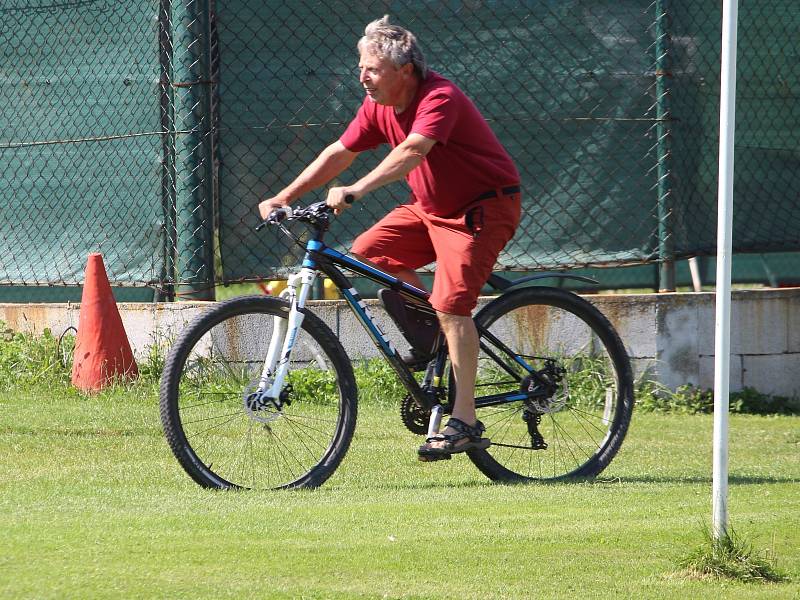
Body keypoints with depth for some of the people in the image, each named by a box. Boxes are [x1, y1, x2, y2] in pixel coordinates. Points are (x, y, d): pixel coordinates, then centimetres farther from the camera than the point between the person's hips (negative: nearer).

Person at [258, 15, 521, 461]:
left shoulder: (439, 98, -26)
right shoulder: (379, 107, 0)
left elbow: (412, 151, -42)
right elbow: (340, 153, 5)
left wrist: (356, 191, -53)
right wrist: (284, 198, -2)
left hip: (484, 207, -9)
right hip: (430, 206, 9)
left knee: (451, 304, -20)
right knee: (368, 252, -3)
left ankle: (465, 423, -19)